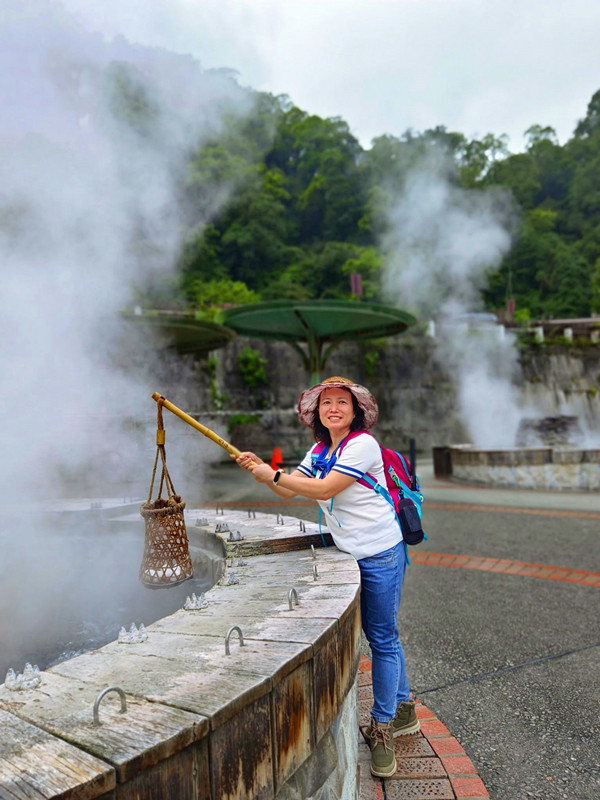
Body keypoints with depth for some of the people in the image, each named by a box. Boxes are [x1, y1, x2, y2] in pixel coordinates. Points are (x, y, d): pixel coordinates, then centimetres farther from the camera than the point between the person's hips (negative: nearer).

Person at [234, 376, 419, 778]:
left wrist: (271, 474, -18)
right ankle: (403, 710, 34)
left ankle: (382, 728, 14)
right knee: (381, 635, 18)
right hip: (349, 553, 8)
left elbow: (325, 489, -22)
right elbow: (289, 491, 6)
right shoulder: (319, 452, 10)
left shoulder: (363, 444, -16)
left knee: (383, 638, 1)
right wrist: (260, 468, -11)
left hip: (380, 554, -8)